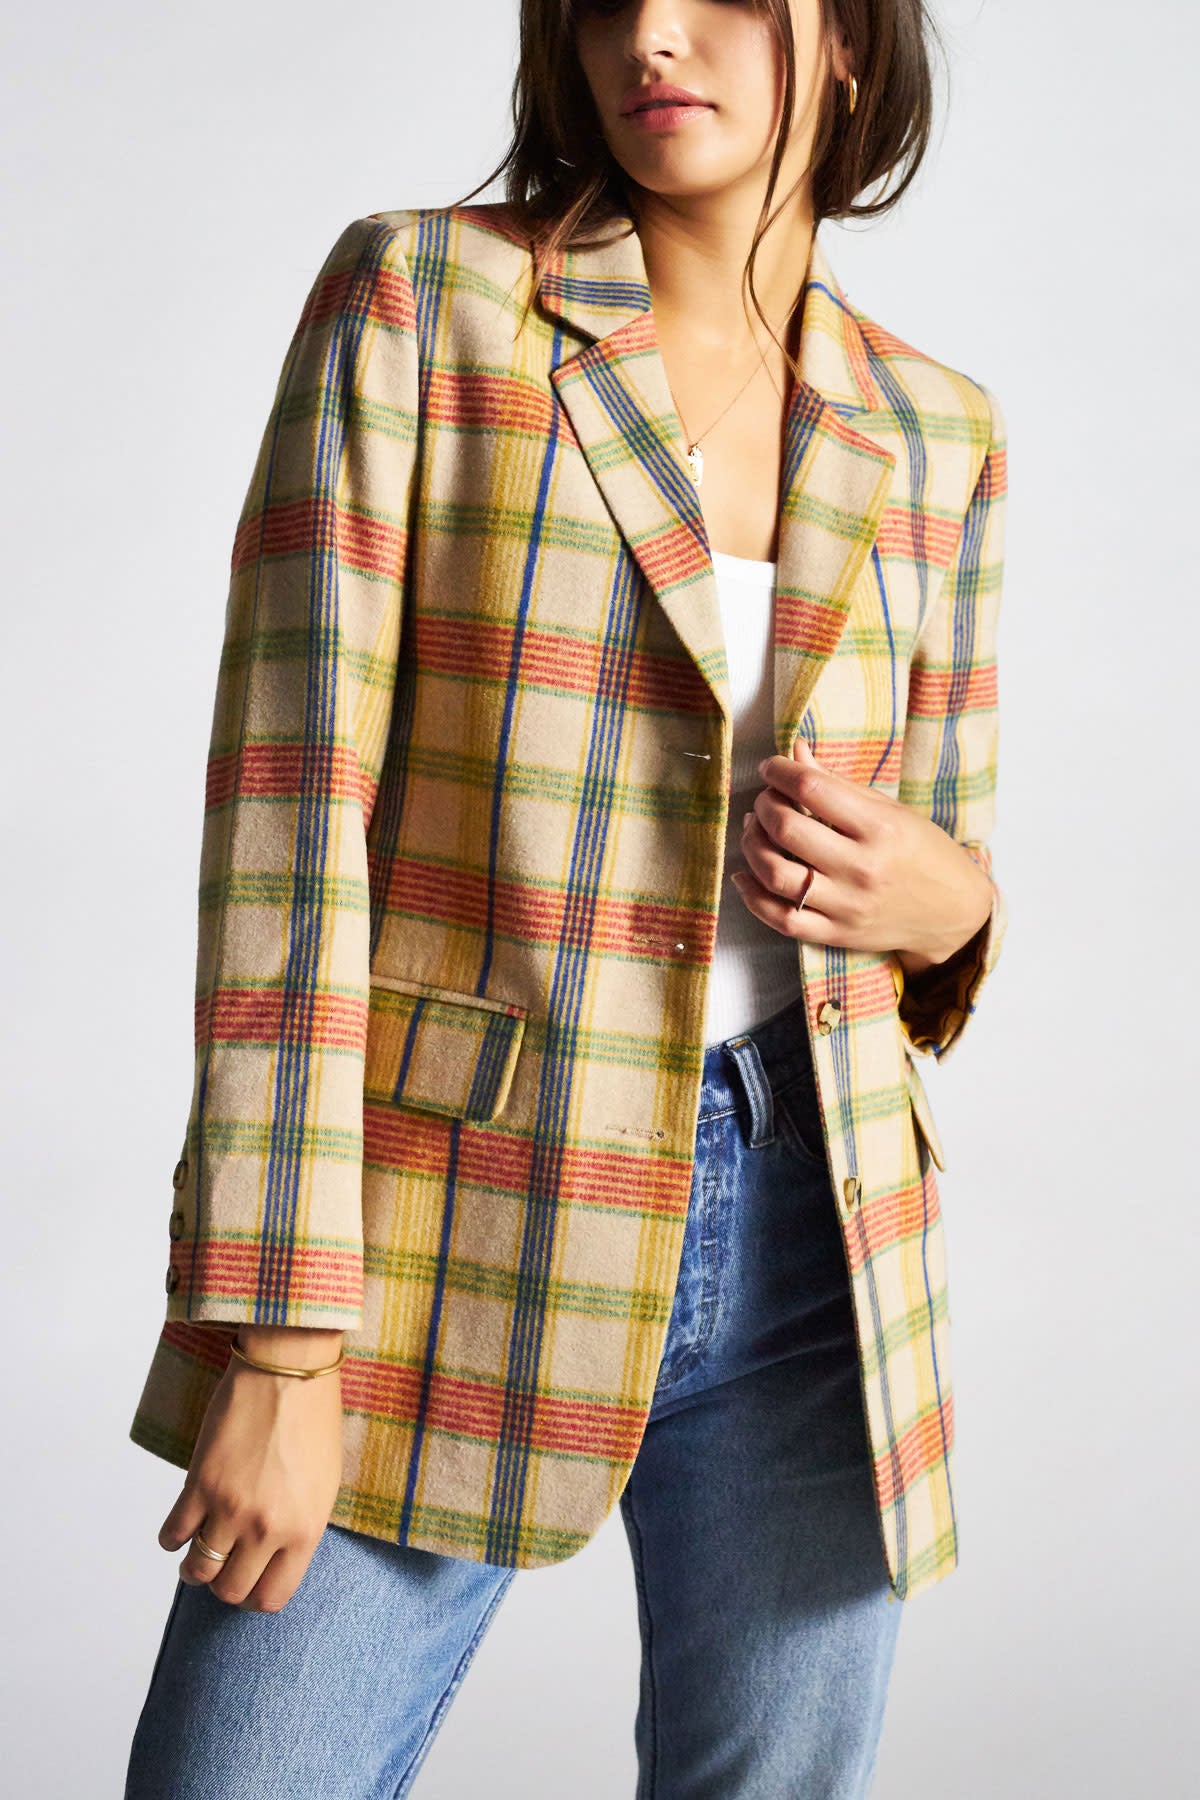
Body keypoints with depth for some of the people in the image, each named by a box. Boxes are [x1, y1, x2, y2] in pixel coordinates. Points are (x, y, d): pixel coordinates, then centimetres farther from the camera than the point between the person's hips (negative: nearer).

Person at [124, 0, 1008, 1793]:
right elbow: (289, 807, -10)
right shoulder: (417, 294, -3)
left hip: (810, 1249, 4)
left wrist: (938, 901, -9)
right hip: (447, 1239, -3)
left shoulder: (935, 437, 8)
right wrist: (274, 1339, -14)